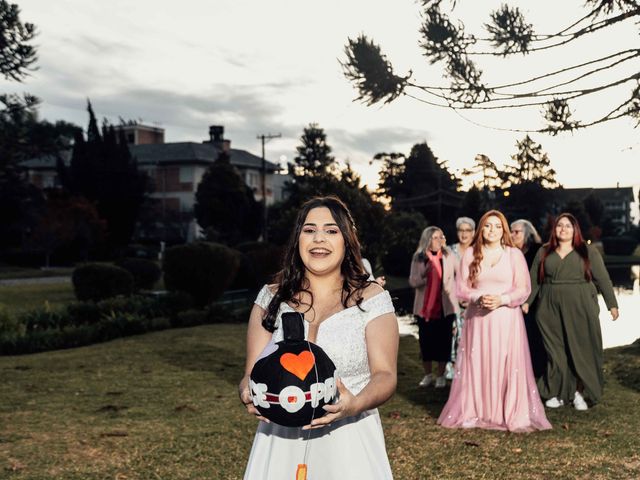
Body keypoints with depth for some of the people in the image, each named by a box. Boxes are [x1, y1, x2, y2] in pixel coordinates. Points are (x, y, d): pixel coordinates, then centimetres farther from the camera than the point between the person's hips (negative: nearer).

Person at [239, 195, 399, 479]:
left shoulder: (371, 299, -1)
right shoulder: (271, 299, 5)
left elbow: (385, 376, -6)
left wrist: (355, 404, -26)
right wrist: (248, 394, -20)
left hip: (349, 440, -2)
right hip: (280, 441, 2)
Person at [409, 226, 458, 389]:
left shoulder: (448, 256, -3)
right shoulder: (418, 257, -1)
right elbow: (412, 282, -6)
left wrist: (454, 290, 4)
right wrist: (425, 274, -22)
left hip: (444, 307, -1)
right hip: (424, 307, 1)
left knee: (443, 340, 2)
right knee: (425, 341, 6)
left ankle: (440, 375, 14)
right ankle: (428, 374, 20)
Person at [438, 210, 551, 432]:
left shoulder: (514, 254, 3)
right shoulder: (470, 254, 8)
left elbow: (523, 288, 0)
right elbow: (461, 287, 5)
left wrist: (502, 300, -15)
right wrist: (479, 298, -14)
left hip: (506, 318, -2)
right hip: (477, 318, 2)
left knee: (507, 366, -4)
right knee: (477, 366, 2)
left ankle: (511, 415, 3)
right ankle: (475, 413, 10)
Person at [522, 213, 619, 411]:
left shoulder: (588, 252, 4)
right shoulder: (544, 252, 11)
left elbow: (602, 279, 2)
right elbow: (534, 280, 13)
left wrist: (612, 304, -1)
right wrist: (526, 301, 6)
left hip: (581, 309, -2)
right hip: (551, 311, 2)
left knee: (581, 350, -1)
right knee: (556, 352, 2)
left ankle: (580, 393, 8)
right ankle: (557, 393, 9)